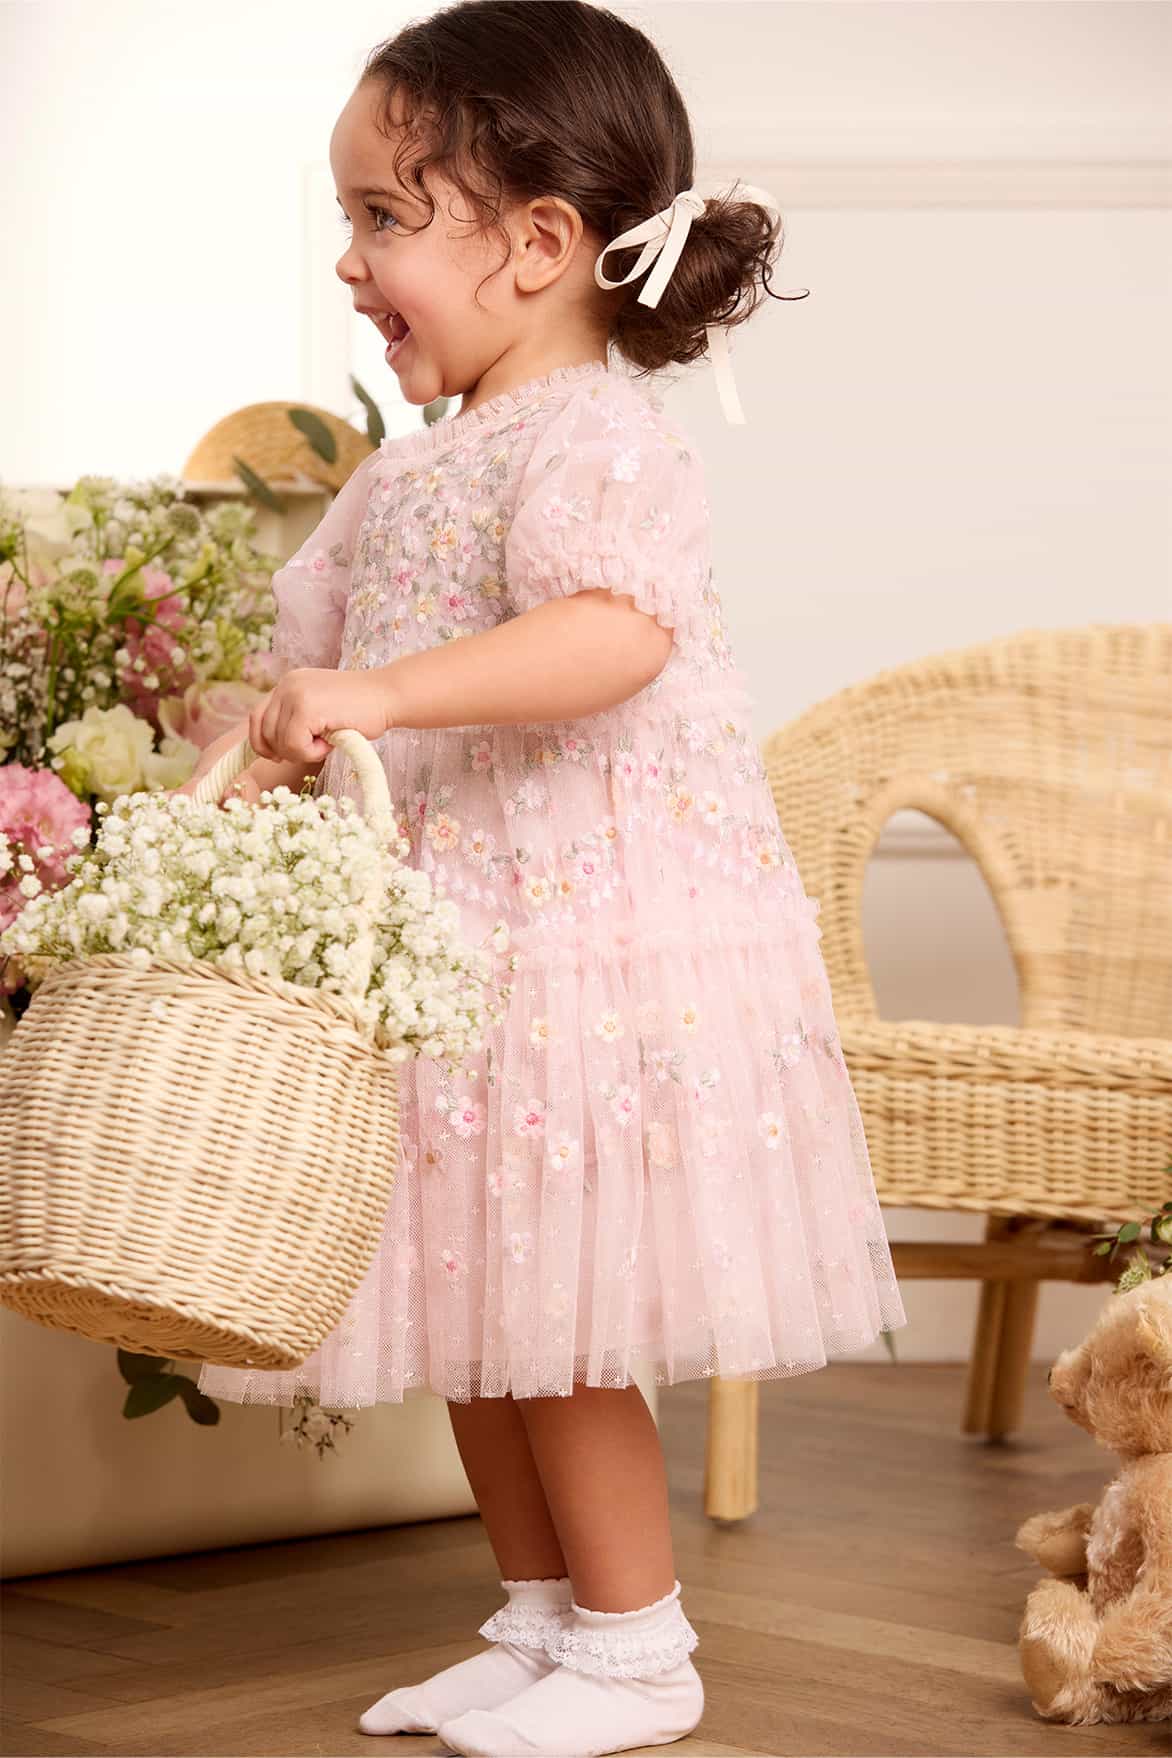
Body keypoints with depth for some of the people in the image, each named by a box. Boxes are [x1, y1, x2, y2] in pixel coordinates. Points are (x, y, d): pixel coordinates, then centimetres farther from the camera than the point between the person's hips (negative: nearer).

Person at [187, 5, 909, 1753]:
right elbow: (316, 669, 19)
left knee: (558, 1317, -3)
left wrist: (380, 698, -39)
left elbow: (612, 635, -32)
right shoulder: (406, 473, 14)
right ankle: (541, 1618, 28)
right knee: (473, 1310, 14)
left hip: (593, 935, -9)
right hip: (443, 936, 9)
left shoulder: (598, 439, -14)